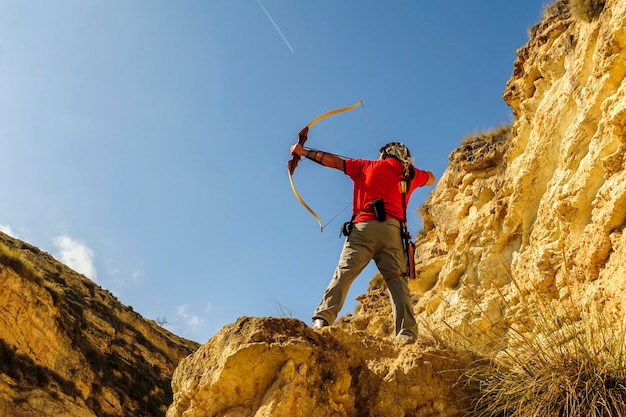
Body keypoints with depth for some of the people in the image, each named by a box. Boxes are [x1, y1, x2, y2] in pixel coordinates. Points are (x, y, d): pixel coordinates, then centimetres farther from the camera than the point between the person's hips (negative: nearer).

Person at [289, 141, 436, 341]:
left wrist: (303, 152, 31)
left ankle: (322, 320, -22)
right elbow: (431, 178, 44)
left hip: (364, 227, -1)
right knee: (397, 281, -4)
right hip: (392, 230, 1)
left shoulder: (367, 166, 20)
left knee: (343, 273, -8)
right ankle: (407, 335, -15)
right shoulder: (409, 173, 24)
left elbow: (334, 161, 23)